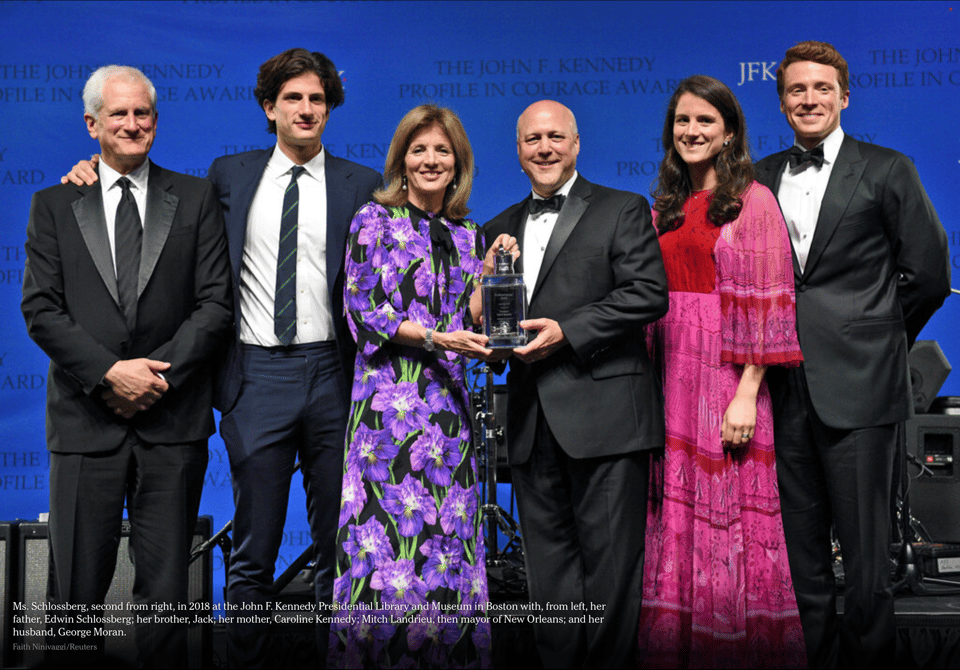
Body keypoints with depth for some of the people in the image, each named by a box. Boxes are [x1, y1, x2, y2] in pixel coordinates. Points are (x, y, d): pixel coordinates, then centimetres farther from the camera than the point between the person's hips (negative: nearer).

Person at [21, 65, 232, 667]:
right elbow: (41, 309, 1)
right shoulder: (54, 205, 10)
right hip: (86, 420, 0)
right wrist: (109, 373, -12)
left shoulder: (196, 198, 9)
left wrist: (159, 373, -10)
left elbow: (215, 303, 2)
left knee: (166, 589, 5)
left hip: (173, 419, 0)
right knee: (77, 588, 4)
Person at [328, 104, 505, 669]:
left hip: (449, 403, 4)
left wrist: (489, 271, 0)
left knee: (449, 544, 3)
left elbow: (468, 323, 13)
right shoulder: (375, 220, 3)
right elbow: (363, 311, -4)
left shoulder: (467, 235, 16)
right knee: (389, 539, -6)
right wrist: (432, 337, -14)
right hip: (391, 399, -4)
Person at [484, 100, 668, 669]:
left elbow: (649, 293, -8)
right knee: (549, 566, 9)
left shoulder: (623, 211, 4)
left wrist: (566, 332, -14)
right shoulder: (500, 229, 20)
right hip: (533, 422, 5)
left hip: (604, 414, -5)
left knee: (609, 563, -3)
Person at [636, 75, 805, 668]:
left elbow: (764, 305, -8)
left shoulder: (753, 201, -2)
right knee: (675, 509, 7)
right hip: (669, 371, 6)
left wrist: (747, 393, -16)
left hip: (725, 374, -5)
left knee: (725, 513, -4)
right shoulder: (665, 208, 16)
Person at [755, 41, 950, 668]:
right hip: (786, 387, 4)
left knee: (865, 546, -1)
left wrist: (878, 338, 9)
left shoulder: (886, 170, 2)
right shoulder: (761, 178, 12)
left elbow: (930, 273, 4)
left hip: (856, 386, -4)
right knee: (801, 548, 10)